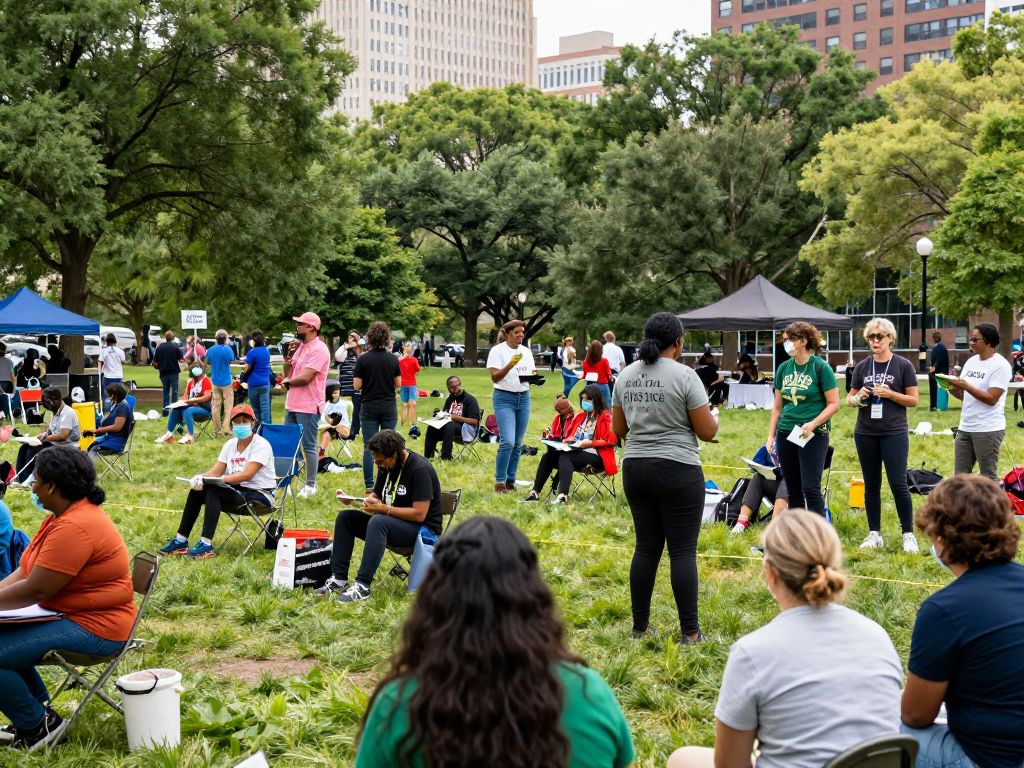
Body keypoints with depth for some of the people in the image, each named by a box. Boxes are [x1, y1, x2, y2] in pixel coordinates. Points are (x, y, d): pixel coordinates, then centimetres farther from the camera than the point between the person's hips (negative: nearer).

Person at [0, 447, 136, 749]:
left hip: (92, 629, -11)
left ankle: (37, 726, 1)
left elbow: (35, 590, -24)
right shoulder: (62, 515, 9)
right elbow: (25, 571, 9)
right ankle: (40, 710, 23)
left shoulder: (75, 527, -25)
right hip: (68, 614, 11)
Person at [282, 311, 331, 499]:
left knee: (309, 446, -3)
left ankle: (311, 485, 4)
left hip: (308, 406, -9)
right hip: (292, 404, 9)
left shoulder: (319, 349, -15)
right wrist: (288, 356, -3)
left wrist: (287, 381, -4)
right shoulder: (300, 346, 14)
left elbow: (305, 378, -22)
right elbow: (288, 373, 14)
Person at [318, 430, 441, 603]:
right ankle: (339, 579, -9)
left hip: (423, 529, -9)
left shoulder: (420, 470, -20)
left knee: (378, 522, -35)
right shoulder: (387, 466, 5)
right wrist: (352, 500, -7)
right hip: (390, 523, 9)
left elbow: (419, 514, -25)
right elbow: (376, 496, 13)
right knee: (345, 517, -3)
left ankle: (362, 585, -37)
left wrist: (383, 508, -25)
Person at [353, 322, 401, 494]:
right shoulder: (393, 359, -3)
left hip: (369, 407, -2)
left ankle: (369, 484, 1)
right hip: (388, 407, 2)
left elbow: (357, 386, -8)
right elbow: (398, 384, 2)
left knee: (369, 447, 3)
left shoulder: (363, 359, -9)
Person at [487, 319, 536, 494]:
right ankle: (499, 481, -5)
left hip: (524, 398, 6)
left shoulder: (526, 351, 12)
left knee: (518, 444, 7)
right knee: (508, 442, -15)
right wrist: (510, 365, -27)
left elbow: (532, 373, 16)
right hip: (504, 398, -6)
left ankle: (510, 480, 15)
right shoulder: (497, 351, -5)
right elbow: (495, 377, -12)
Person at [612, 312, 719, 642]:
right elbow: (707, 432, -9)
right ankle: (690, 631, 3)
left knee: (646, 547, 12)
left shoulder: (626, 375, 7)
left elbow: (618, 430, 14)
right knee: (683, 550, 0)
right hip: (677, 470, -6)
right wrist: (714, 418, 12)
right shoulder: (684, 375, -12)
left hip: (635, 468, 6)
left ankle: (640, 626, 17)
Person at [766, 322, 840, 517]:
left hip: (814, 435, -5)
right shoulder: (784, 368, 9)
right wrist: (771, 435, 10)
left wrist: (812, 424, -18)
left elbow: (834, 403, -7)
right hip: (786, 433, 5)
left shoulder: (820, 367, -6)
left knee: (811, 488, -9)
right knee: (793, 490, 9)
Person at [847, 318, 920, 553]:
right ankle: (874, 534, 16)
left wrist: (889, 394, -16)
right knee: (871, 485, 8)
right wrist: (858, 397, -10)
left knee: (898, 484, -6)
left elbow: (914, 400, -1)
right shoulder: (862, 366, 8)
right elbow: (849, 399, 13)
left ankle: (908, 534, 4)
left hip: (894, 433, -4)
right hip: (865, 434, 4)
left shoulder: (903, 365, -1)